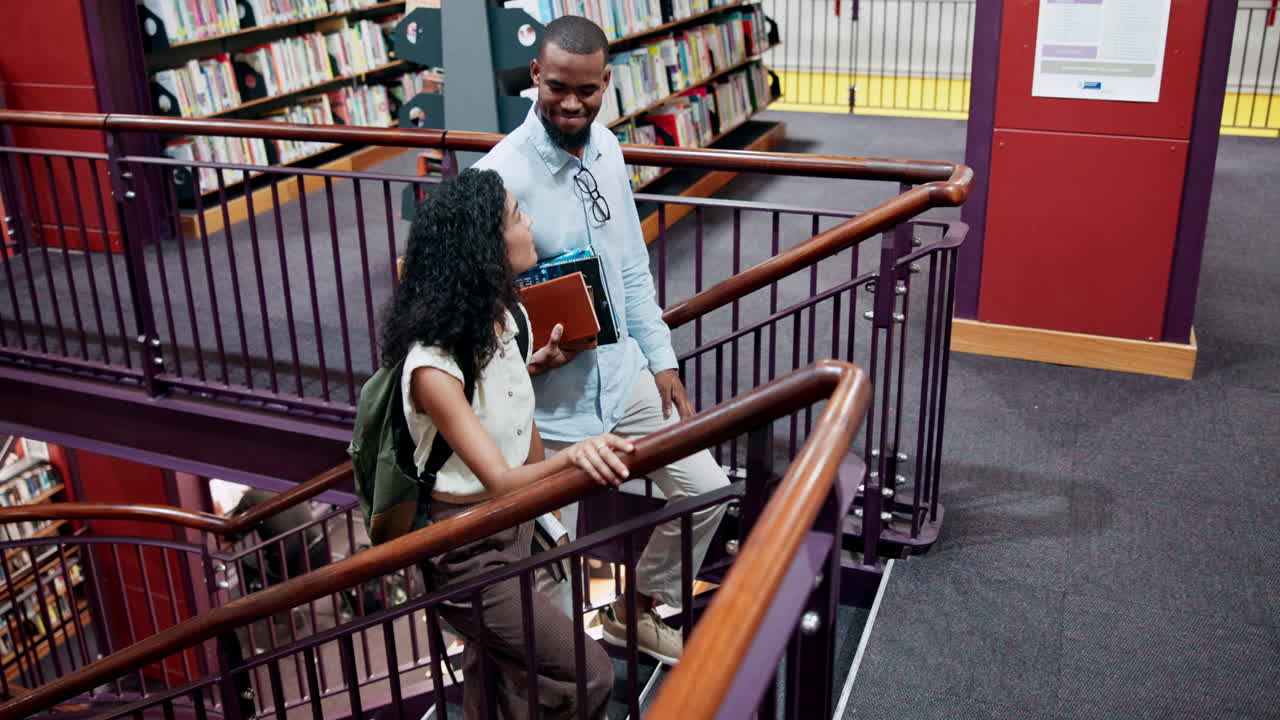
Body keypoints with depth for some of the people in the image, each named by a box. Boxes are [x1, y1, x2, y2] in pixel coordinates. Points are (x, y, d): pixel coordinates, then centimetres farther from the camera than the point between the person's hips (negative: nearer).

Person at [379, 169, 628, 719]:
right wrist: (574, 455, -56)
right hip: (467, 549, -8)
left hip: (516, 523, 8)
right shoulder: (433, 368, -31)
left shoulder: (500, 318, -6)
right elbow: (500, 483, -36)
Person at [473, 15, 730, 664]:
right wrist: (524, 360, -31)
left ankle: (635, 611, 37)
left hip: (625, 374, 7)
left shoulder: (606, 149, 2)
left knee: (706, 491, 13)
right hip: (553, 398, -7)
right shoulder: (499, 176, -20)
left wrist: (662, 360, 9)